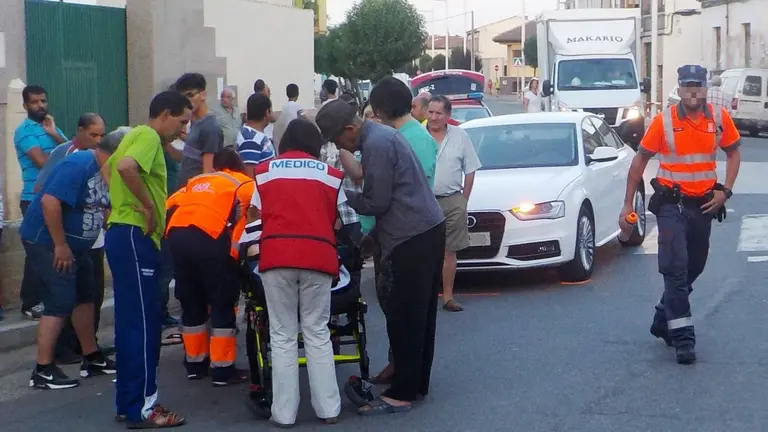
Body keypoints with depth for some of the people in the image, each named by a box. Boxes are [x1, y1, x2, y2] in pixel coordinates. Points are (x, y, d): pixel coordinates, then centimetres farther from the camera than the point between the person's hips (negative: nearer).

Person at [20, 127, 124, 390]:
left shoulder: (103, 172, 7)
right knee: (60, 304, -12)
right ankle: (42, 371, -8)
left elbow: (110, 207, 18)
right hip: (47, 241, -10)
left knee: (85, 297, 15)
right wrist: (60, 245, -29)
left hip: (75, 243, 10)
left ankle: (91, 359, 25)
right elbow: (49, 201, -32)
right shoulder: (78, 165, -23)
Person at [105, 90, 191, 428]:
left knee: (132, 321, 13)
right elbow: (126, 167, -30)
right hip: (135, 235, -10)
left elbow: (113, 167, 29)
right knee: (142, 322, -7)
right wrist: (148, 207, -20)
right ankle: (141, 408, -4)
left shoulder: (137, 135, 19)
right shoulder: (149, 136, -11)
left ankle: (129, 403, 18)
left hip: (127, 234, 10)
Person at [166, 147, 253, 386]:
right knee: (223, 304, 4)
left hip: (177, 235, 5)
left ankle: (195, 363, 26)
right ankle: (223, 369, 4)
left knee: (191, 302, 17)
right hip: (210, 238, -5)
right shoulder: (245, 184, 20)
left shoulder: (196, 181, 32)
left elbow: (170, 205, 25)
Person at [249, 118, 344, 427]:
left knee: (283, 336, 5)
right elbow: (337, 218, 11)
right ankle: (328, 408, 10)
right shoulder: (329, 173, 12)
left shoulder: (265, 170, 13)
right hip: (318, 256, 0)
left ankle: (284, 412, 5)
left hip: (277, 256, 0)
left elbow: (257, 213, 12)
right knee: (317, 334, 9)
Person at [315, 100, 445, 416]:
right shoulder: (381, 134, 15)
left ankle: (401, 395, -2)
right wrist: (374, 235, 17)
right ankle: (417, 383, 25)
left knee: (404, 317, -6)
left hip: (414, 238, -11)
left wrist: (339, 196, -2)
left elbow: (376, 202, -16)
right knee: (420, 314, 16)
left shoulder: (376, 144, -17)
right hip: (427, 231, 11)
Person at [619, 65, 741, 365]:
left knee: (694, 267, 15)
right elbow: (640, 160, -3)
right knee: (676, 269, -10)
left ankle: (664, 320, 33)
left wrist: (724, 190, -3)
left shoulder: (720, 118, -3)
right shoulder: (664, 121, -10)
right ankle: (682, 336, -8)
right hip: (672, 204, -4)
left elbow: (733, 153, 11)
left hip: (704, 205, 4)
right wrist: (628, 204, -4)